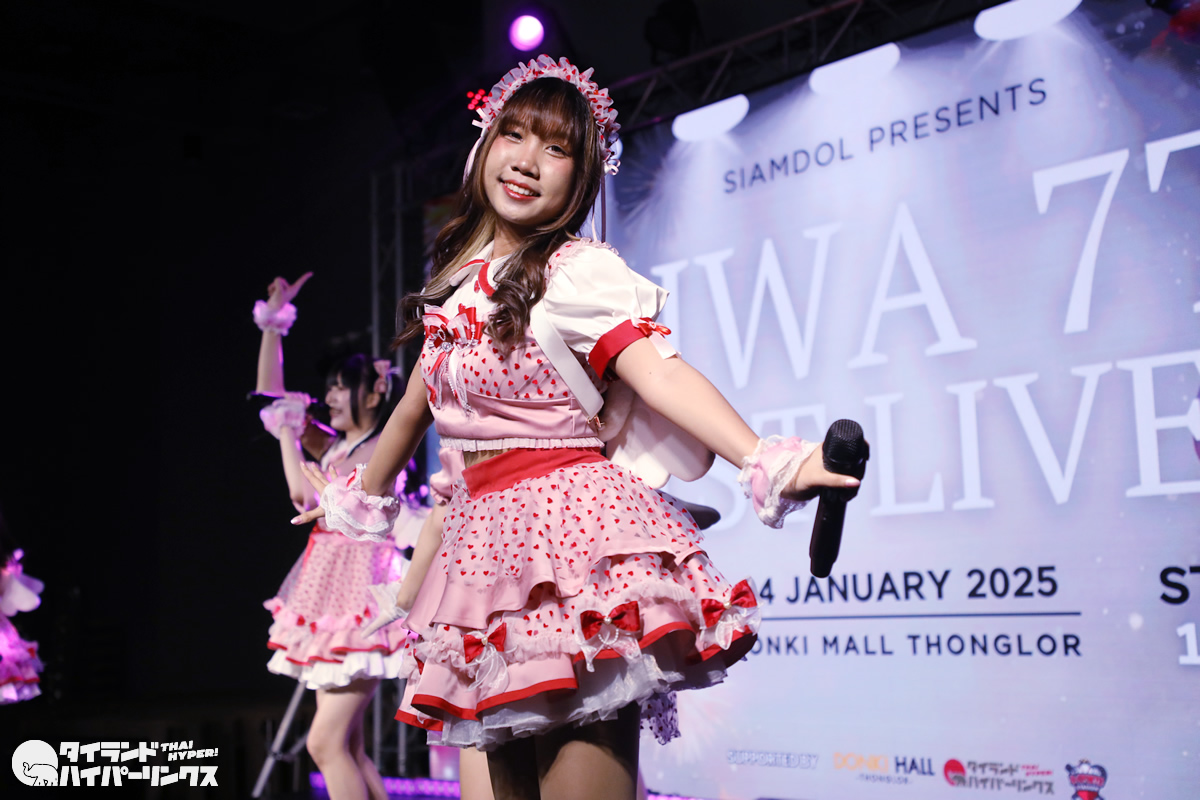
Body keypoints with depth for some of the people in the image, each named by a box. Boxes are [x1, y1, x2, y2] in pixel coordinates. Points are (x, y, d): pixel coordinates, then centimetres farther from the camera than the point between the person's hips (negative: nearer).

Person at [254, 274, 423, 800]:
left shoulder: (381, 452, -9)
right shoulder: (335, 446, 14)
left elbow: (305, 494, -17)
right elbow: (271, 394, 17)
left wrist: (287, 431, -4)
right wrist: (273, 323, 12)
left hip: (361, 594, -9)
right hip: (332, 595, 9)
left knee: (326, 743, -13)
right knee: (346, 748, 9)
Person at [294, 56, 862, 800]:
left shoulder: (575, 271, -5)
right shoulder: (456, 283, 14)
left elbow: (661, 374, -19)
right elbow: (415, 406, 28)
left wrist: (766, 464, -34)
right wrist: (356, 498, 41)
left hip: (571, 524, -7)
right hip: (485, 533, 7)